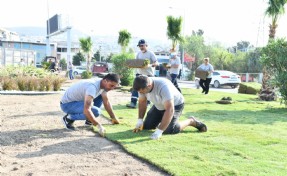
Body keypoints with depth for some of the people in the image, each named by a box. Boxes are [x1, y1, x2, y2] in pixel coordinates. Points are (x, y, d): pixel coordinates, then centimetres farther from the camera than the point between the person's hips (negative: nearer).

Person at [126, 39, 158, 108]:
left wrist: (150, 65, -32)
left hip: (148, 74, -4)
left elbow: (156, 63, -13)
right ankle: (133, 103, -9)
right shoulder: (139, 53, 8)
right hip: (139, 73, 4)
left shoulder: (151, 53, -8)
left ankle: (147, 103, 18)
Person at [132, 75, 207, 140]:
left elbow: (169, 110, -44)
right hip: (159, 106, 7)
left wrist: (159, 131, -47)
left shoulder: (163, 86, -41)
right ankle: (162, 121, 29)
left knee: (169, 130, -24)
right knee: (146, 126, 0)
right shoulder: (143, 86, -20)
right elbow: (142, 102, -2)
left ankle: (191, 121, -1)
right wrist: (140, 120, -12)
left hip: (175, 105, -6)